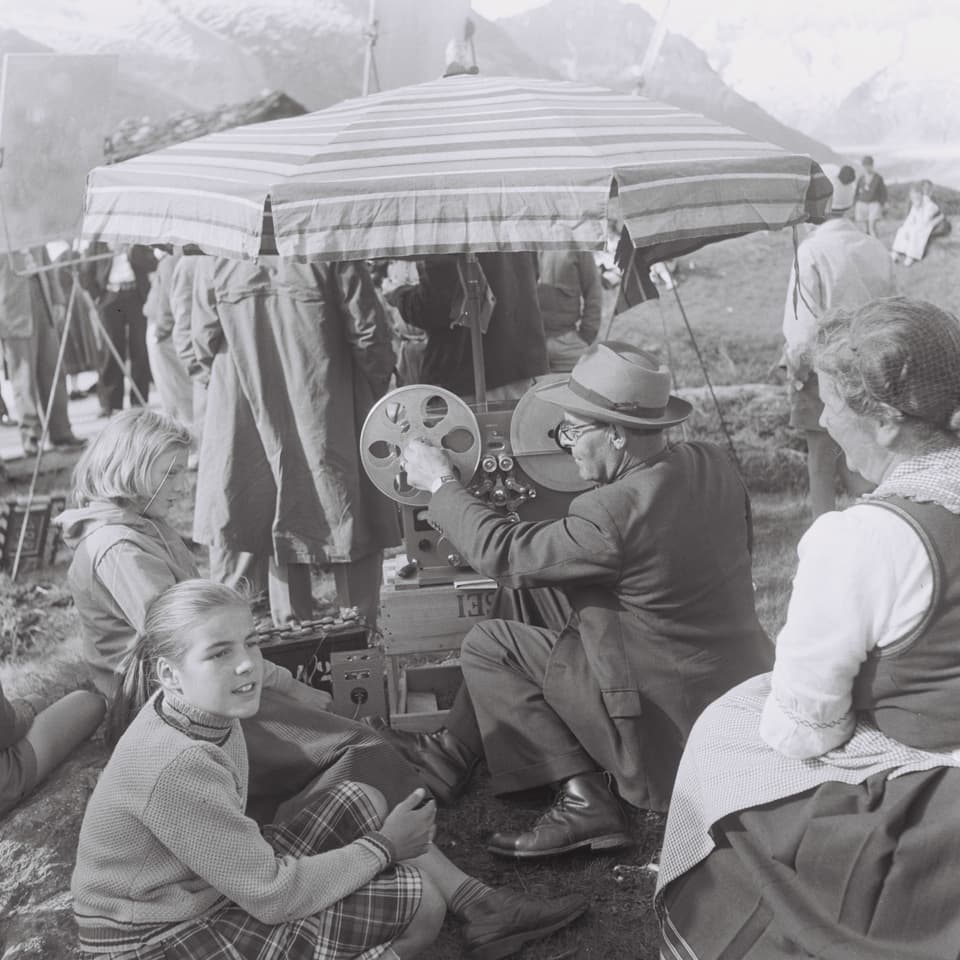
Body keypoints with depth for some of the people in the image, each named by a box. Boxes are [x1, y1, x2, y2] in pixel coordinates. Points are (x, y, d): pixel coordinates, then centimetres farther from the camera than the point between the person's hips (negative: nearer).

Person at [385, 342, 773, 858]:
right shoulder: (713, 464, -4)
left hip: (673, 719, -9)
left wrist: (441, 485, -1)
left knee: (489, 645, 0)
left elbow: (501, 553, -17)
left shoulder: (611, 515, -29)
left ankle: (583, 799, 1)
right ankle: (455, 749, 29)